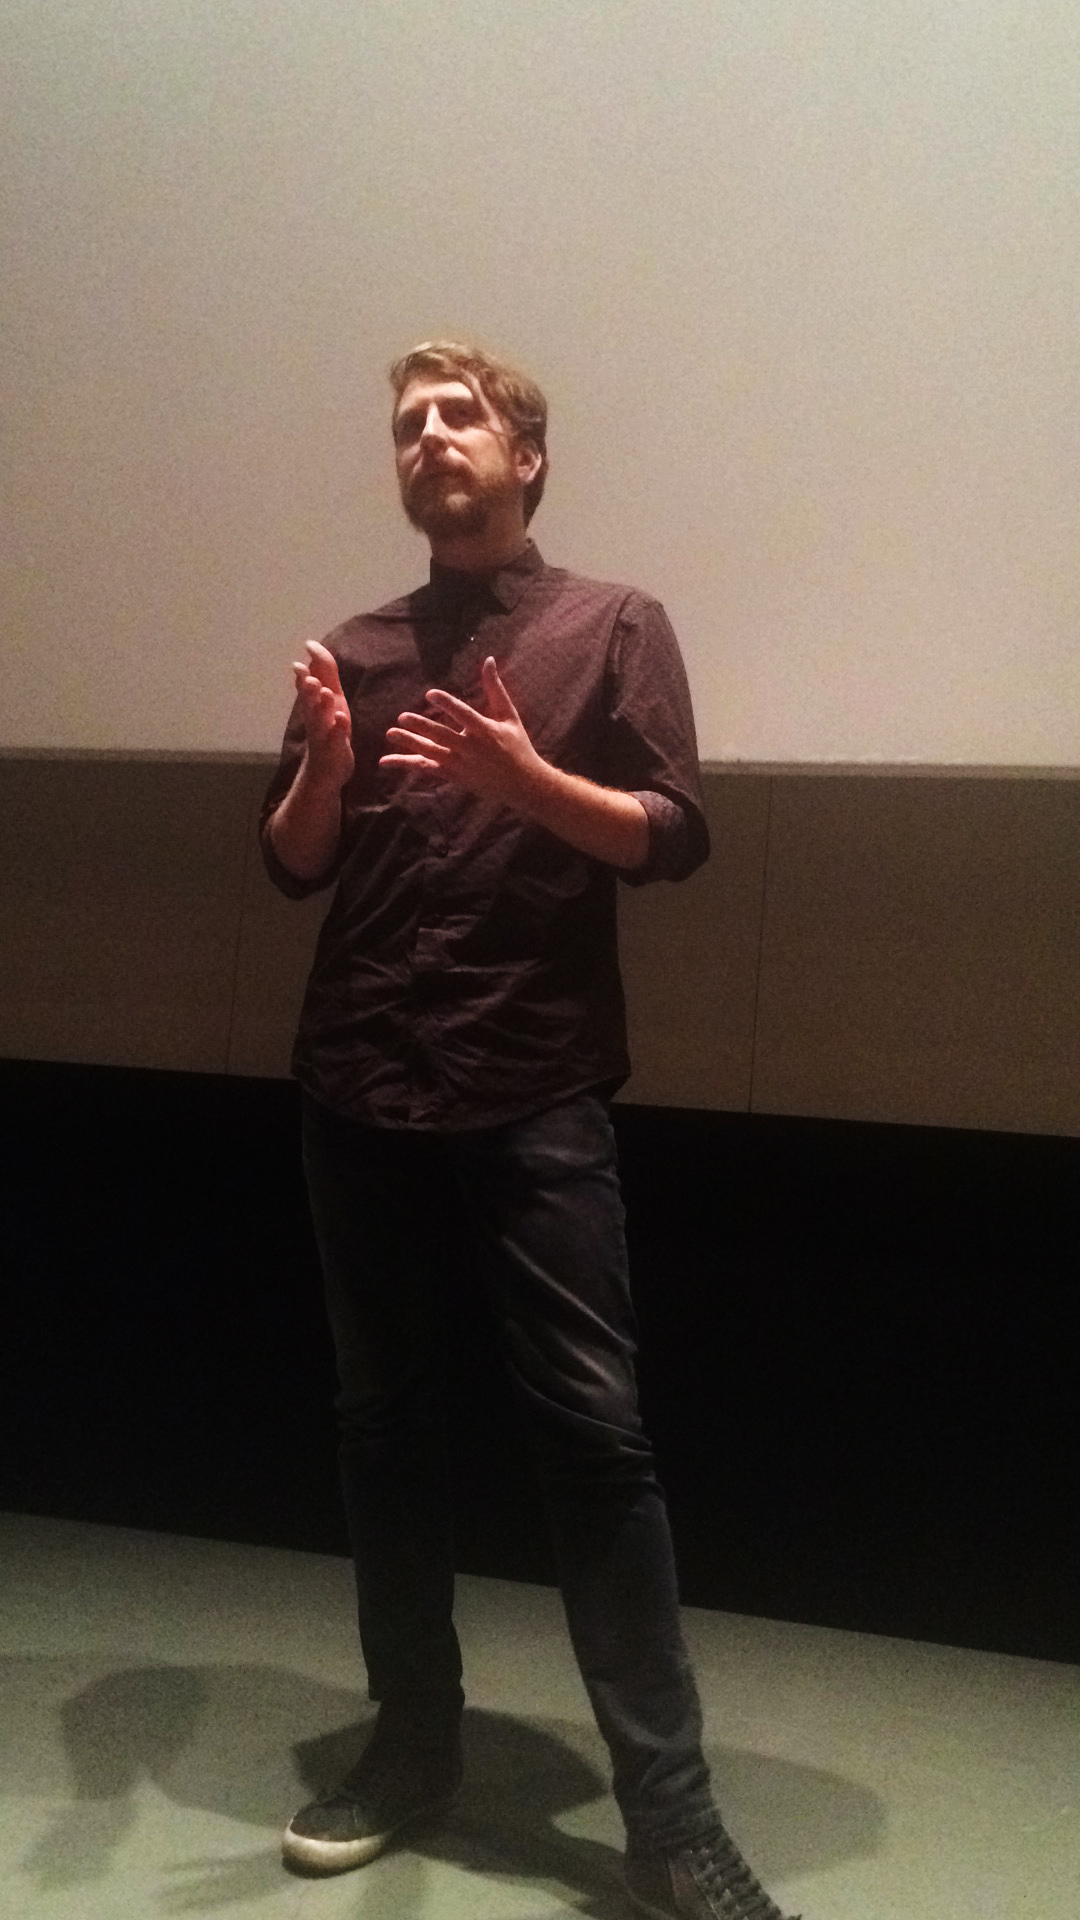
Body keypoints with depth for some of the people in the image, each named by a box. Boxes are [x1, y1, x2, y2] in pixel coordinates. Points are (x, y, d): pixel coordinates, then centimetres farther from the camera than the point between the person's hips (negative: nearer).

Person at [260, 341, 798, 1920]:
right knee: (383, 1419, 9)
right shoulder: (359, 651, 14)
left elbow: (674, 837, -3)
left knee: (595, 1429, -6)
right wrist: (325, 764, -8)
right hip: (358, 1092, 4)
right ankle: (415, 1743, 24)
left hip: (536, 1098, -4)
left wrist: (527, 777, -18)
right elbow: (294, 867, 12)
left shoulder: (613, 625, 4)